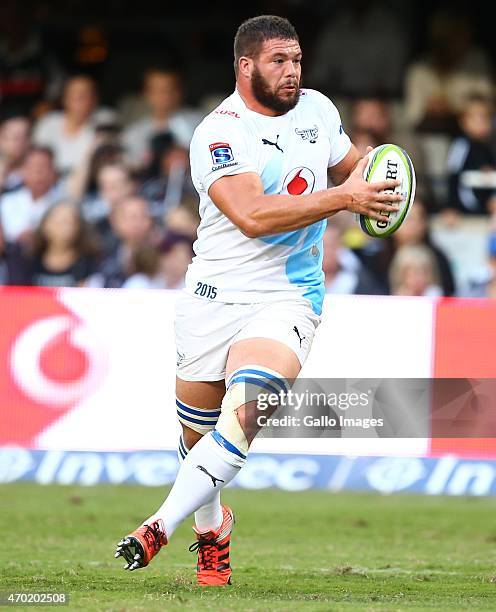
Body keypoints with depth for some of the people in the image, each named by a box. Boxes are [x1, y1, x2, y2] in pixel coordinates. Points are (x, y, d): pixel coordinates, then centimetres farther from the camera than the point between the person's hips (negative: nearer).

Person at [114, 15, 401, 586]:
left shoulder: (317, 109, 6)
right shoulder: (220, 133, -13)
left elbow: (351, 164, 28)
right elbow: (251, 215, -27)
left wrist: (369, 172, 3)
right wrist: (345, 198, -27)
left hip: (287, 299, 2)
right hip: (214, 298, -2)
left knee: (242, 419, -23)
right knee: (197, 436, 10)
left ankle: (162, 526, -21)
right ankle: (211, 529, 39)